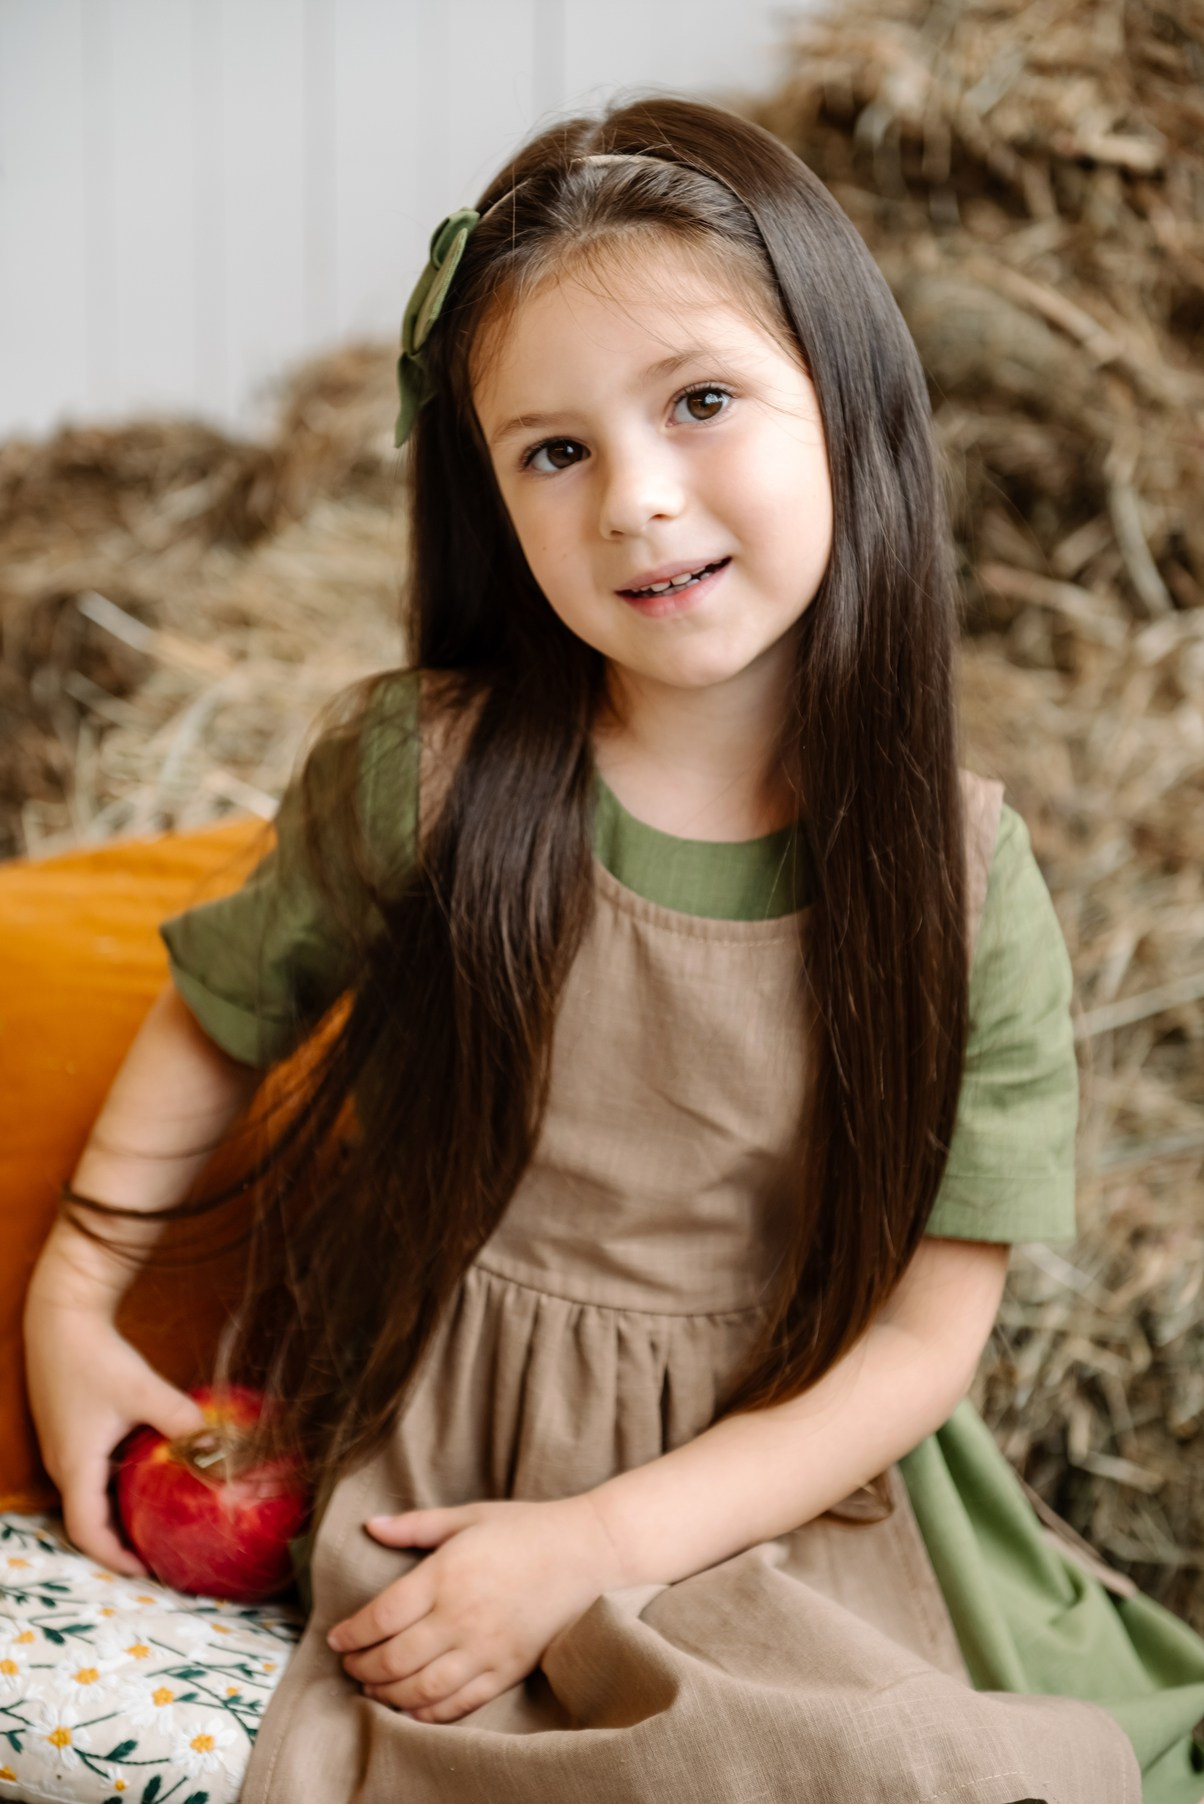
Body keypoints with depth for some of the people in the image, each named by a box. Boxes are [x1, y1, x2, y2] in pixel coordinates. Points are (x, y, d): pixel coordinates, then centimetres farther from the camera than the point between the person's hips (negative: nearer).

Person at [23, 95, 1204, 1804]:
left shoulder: (961, 877, -10)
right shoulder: (418, 774, -11)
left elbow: (920, 1337, -8)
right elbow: (218, 1023, 8)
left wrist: (594, 1546, -16)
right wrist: (67, 1297, 1)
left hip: (790, 1483, 2)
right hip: (444, 1471, -1)